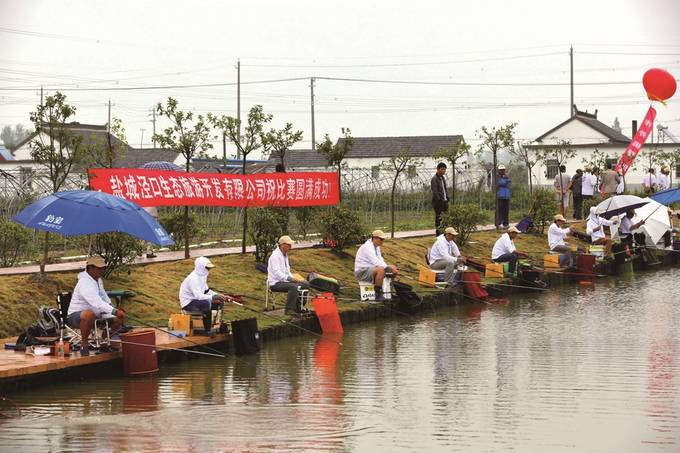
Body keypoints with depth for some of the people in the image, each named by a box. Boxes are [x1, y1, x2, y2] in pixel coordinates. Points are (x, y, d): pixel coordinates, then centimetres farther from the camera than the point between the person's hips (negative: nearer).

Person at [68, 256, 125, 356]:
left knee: (119, 318, 0)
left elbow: (104, 298, 25)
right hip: (76, 316, -9)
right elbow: (96, 302, -38)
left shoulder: (98, 280, 9)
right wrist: (114, 311, -48)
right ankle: (84, 344, -26)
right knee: (89, 314, -43)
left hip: (96, 315, 9)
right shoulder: (85, 283, -23)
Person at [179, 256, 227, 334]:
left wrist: (218, 295, -2)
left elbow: (206, 290, 14)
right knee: (207, 303, -35)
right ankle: (207, 329, -28)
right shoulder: (193, 278, -26)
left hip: (196, 299, 10)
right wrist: (214, 297, -41)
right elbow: (199, 296, -35)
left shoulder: (202, 276, 5)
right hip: (188, 303, -10)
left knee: (220, 302, 3)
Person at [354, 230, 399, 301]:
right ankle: (378, 295, -30)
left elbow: (380, 260, 11)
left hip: (371, 268, 10)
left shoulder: (376, 246, 12)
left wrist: (392, 268, -6)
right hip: (362, 272, -10)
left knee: (394, 267, 5)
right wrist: (389, 268, -30)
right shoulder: (367, 247, -21)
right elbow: (376, 263, -30)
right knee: (381, 270, -37)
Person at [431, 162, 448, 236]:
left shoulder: (443, 178, 16)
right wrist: (439, 200, -20)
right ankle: (438, 231, 0)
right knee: (438, 217, -5)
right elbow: (435, 191, -16)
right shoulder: (434, 179, -10)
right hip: (437, 202, -8)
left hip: (444, 200, 8)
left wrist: (447, 198, 12)